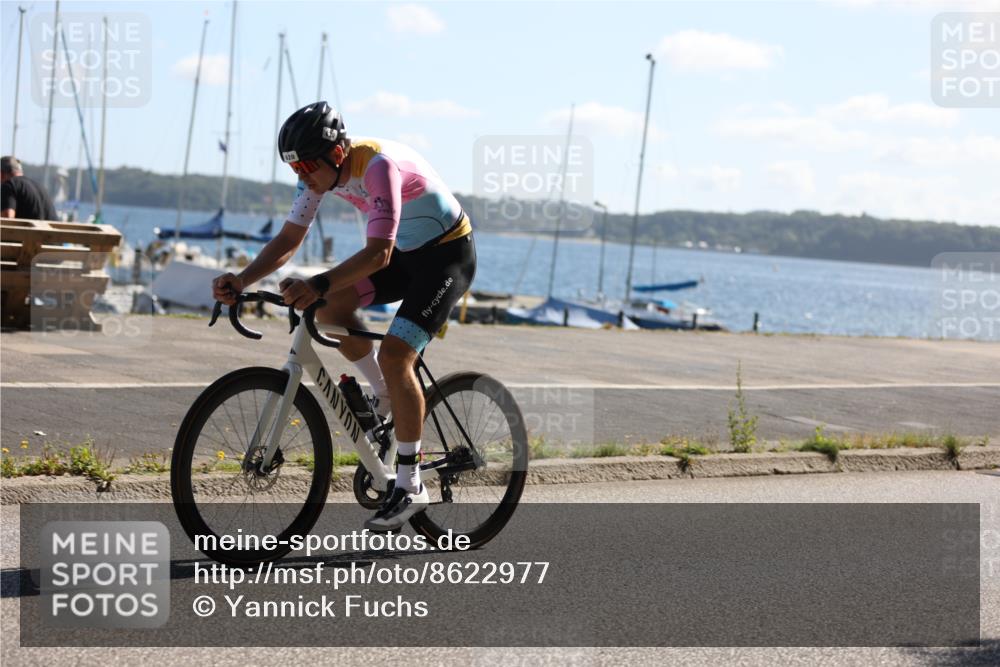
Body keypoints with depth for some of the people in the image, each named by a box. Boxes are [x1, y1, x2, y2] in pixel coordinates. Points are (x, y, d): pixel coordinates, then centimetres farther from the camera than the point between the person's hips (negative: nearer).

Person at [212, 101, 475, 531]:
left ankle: (410, 487, -11)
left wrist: (318, 285, -51)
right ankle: (386, 395, 12)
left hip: (449, 254, -8)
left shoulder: (379, 165, -32)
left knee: (393, 356, -20)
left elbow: (378, 254, -39)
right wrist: (240, 281, -21)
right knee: (333, 308, -11)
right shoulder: (321, 171, -8)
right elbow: (288, 241, -5)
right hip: (407, 253, 8)